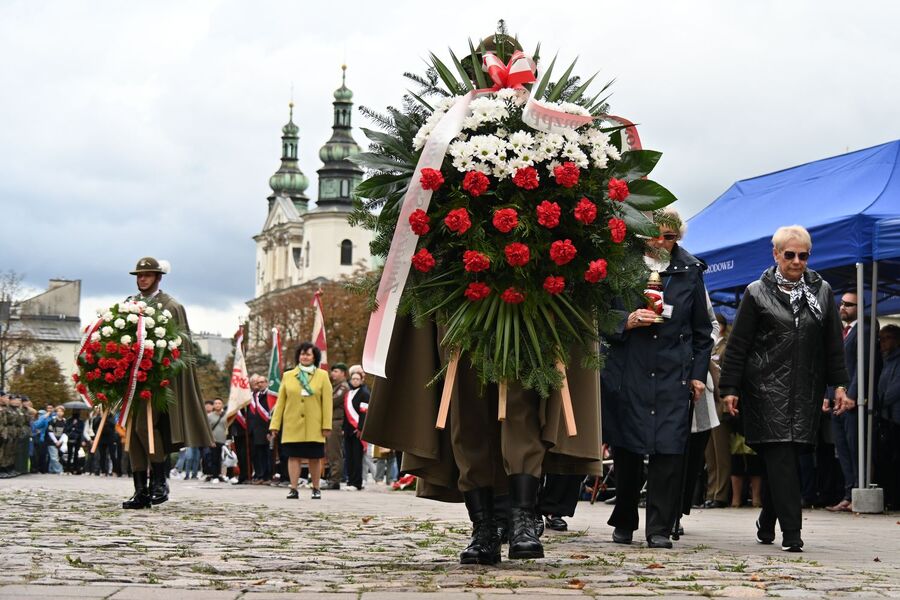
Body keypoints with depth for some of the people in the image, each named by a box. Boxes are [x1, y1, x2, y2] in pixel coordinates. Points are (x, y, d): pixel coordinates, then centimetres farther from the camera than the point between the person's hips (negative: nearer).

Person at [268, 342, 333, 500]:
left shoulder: (322, 376, 5)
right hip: (292, 426, 1)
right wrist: (274, 425, 1)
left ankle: (316, 489, 15)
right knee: (293, 456, -1)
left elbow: (327, 402, 1)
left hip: (314, 426, -1)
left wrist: (327, 425, -6)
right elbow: (280, 402, 7)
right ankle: (293, 489, 2)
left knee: (315, 458, 4)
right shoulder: (288, 376, 9)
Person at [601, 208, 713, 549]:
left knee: (669, 450, -8)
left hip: (673, 375, 1)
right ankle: (624, 523, 19)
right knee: (625, 450, 2)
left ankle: (660, 529, -3)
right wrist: (627, 321, -12)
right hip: (627, 373, -1)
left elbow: (701, 329, 17)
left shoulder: (690, 271, 12)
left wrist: (698, 374, 11)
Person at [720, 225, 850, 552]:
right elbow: (738, 345, 2)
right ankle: (791, 531, -14)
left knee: (784, 455, 5)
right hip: (767, 387, -3)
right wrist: (729, 388, -3)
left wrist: (840, 385, 6)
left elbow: (834, 344, 14)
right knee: (780, 454, -12)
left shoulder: (822, 291, 11)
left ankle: (767, 524, 21)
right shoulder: (758, 293, 2)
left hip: (807, 389, 3)